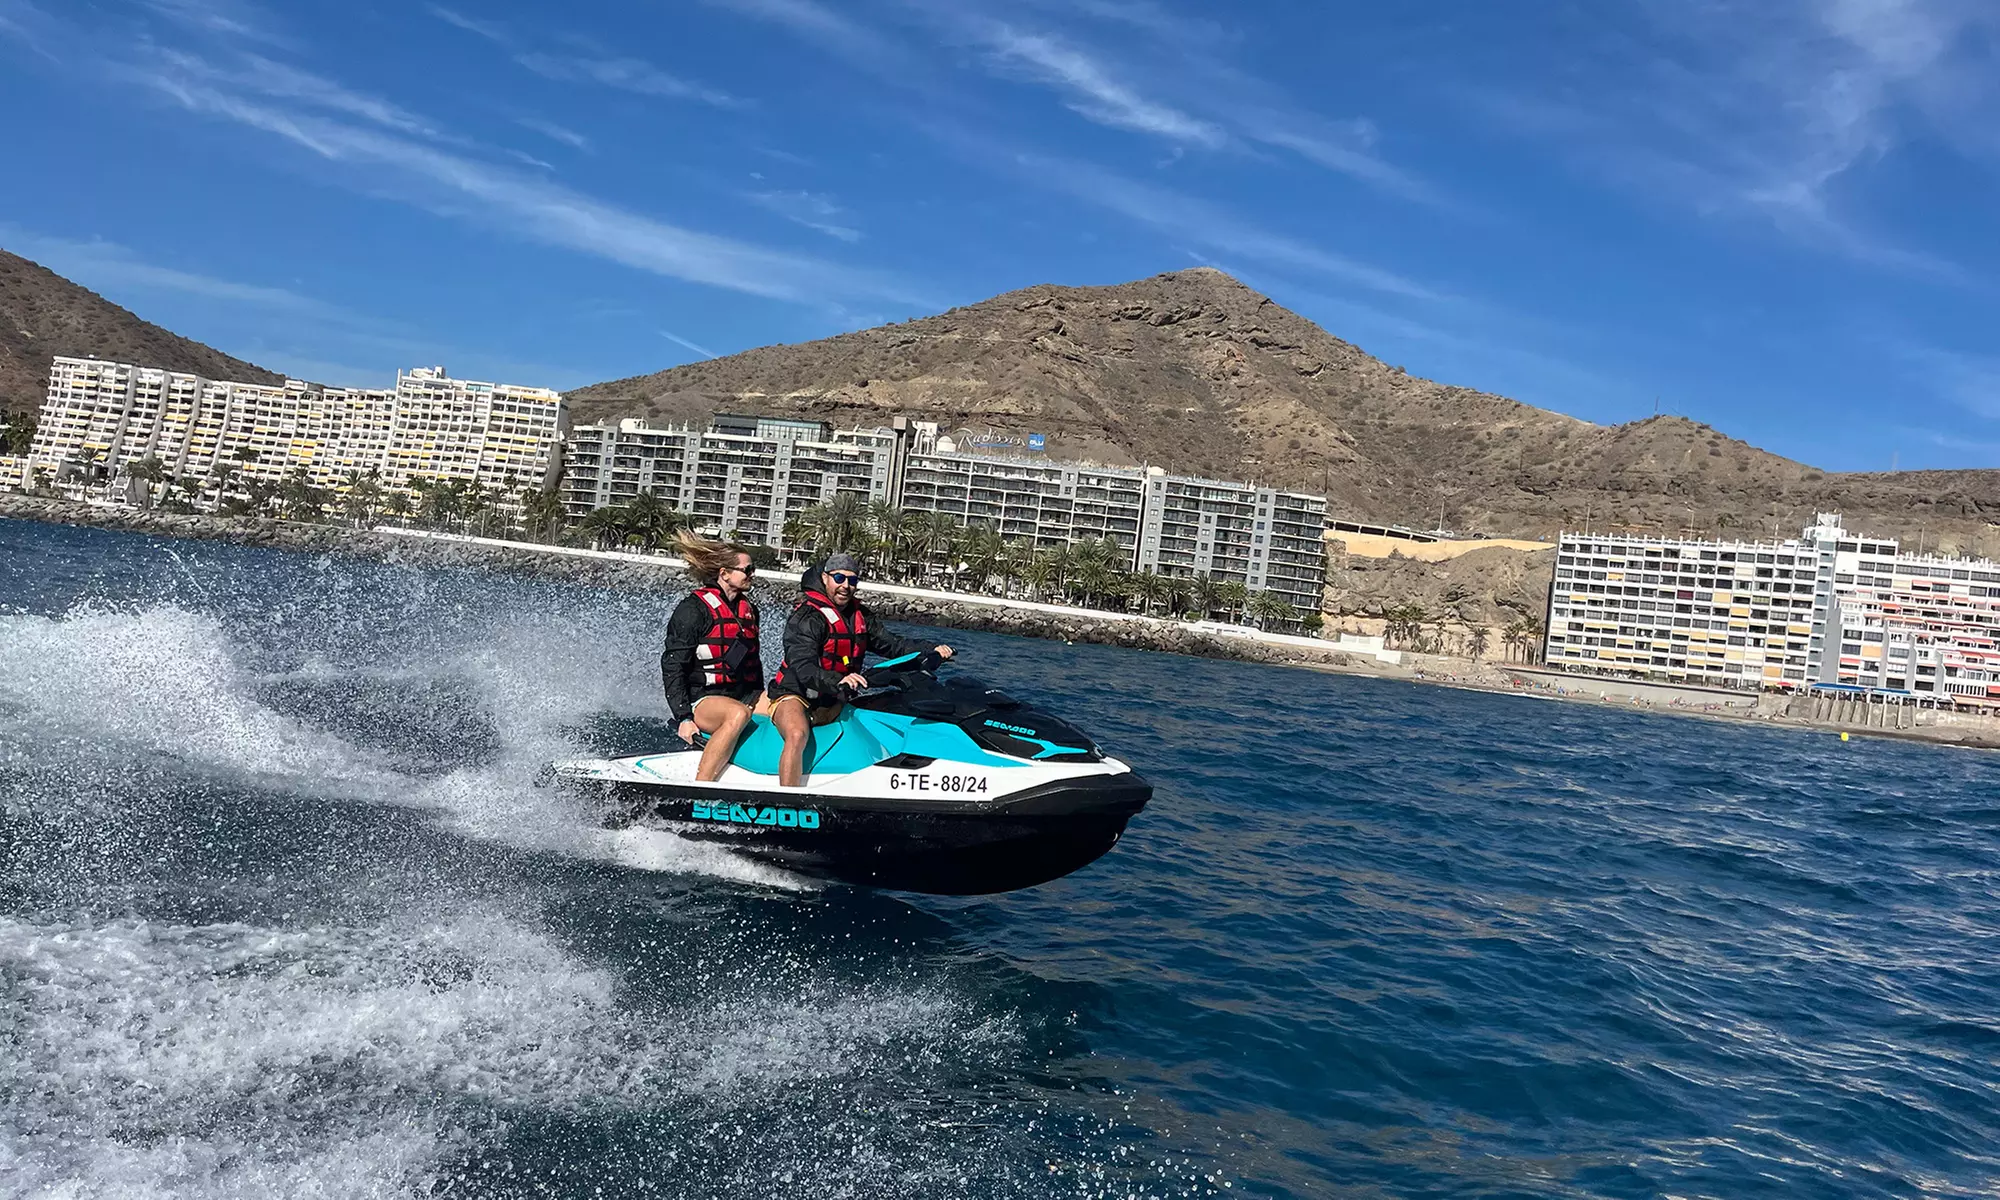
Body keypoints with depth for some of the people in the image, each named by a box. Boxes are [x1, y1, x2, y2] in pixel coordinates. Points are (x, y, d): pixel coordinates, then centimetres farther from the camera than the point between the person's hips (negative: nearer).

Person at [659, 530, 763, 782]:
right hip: (703, 699, -8)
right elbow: (672, 666, -11)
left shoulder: (749, 609, 15)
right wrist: (683, 717, -18)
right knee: (738, 714, -39)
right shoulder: (693, 610, -8)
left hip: (745, 694, 8)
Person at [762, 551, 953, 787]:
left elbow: (890, 644, 11)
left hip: (833, 704, 8)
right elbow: (803, 669, -28)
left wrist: (932, 650, -4)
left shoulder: (859, 616, 9)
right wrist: (838, 681, -47)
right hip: (794, 696, -8)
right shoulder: (806, 617, -16)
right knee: (798, 734, -38)